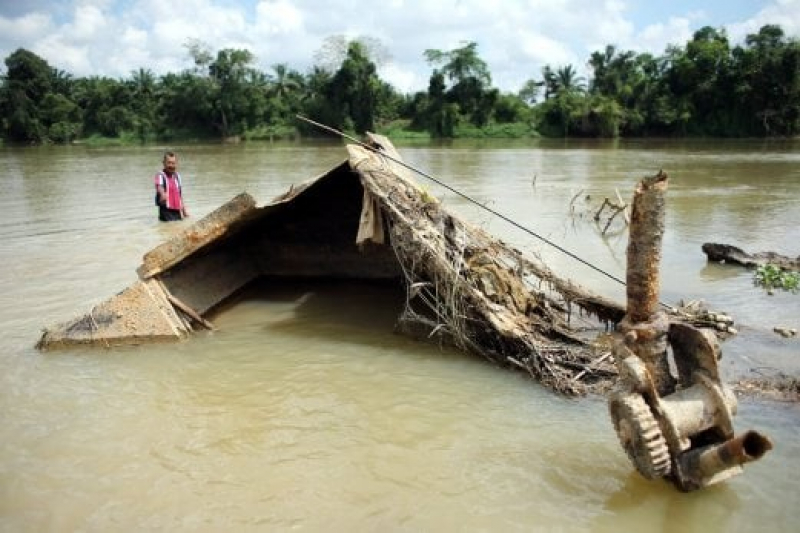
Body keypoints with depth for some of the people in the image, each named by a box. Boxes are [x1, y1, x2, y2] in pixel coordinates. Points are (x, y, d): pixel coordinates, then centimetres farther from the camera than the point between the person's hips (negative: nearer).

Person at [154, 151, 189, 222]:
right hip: (166, 210, -7)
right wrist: (163, 194, -51)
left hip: (177, 211, 7)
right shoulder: (161, 175, -7)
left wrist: (184, 210, 19)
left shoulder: (177, 176, 13)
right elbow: (159, 187, -28)